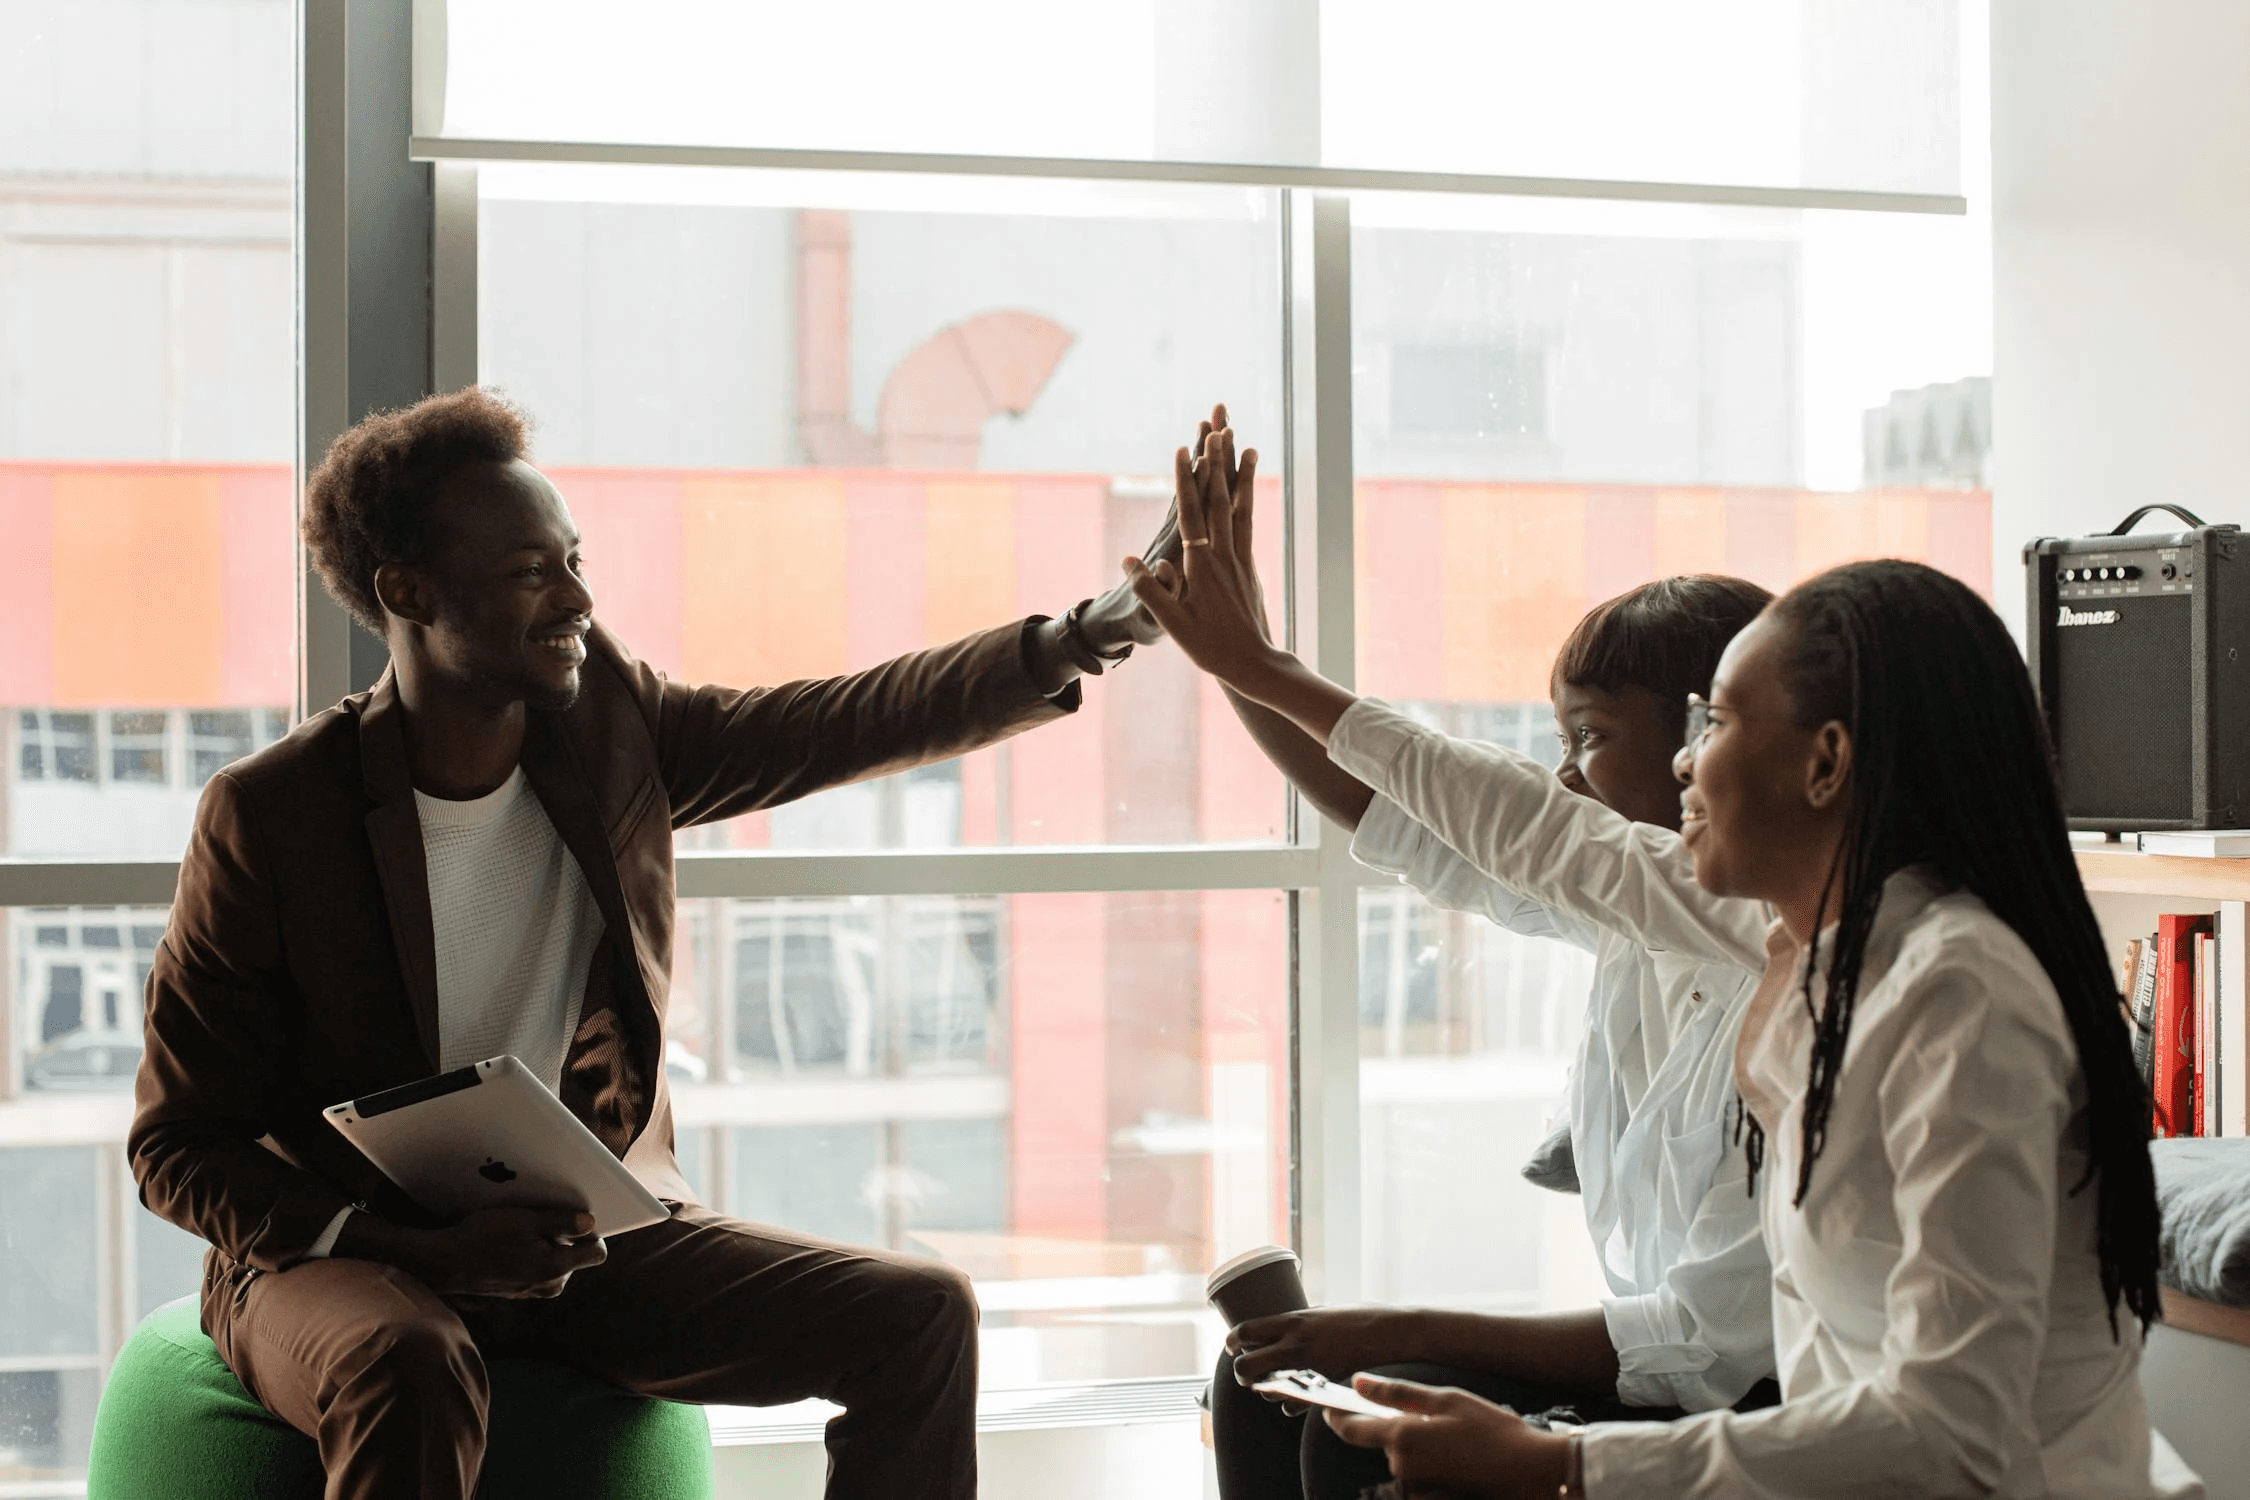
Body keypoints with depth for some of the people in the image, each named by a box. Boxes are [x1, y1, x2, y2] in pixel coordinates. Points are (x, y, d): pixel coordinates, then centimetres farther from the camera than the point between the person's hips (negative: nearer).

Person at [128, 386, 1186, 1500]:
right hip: (340, 1252, -5)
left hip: (583, 1240, 5)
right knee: (406, 1367, -41)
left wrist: (1075, 641, -15)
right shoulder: (267, 817, -14)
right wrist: (413, 1248, -25)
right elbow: (177, 1146, -10)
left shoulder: (603, 720, -1)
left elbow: (851, 722, 0)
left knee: (919, 1316, -10)